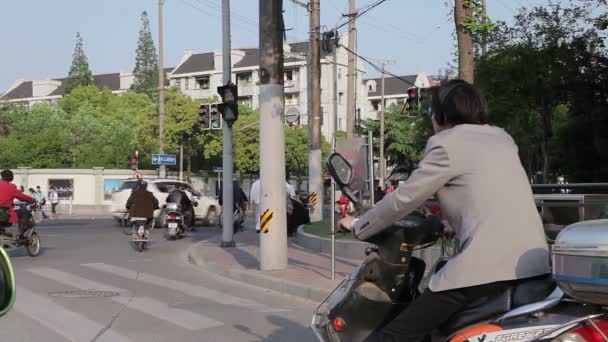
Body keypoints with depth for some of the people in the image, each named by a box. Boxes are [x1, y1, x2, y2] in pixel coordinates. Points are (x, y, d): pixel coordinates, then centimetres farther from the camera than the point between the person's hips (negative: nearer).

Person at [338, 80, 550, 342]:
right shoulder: (502, 138, 21)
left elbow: (404, 198, 2)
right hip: (534, 262, 9)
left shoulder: (447, 144, 0)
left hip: (487, 265, -8)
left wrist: (358, 226, 14)